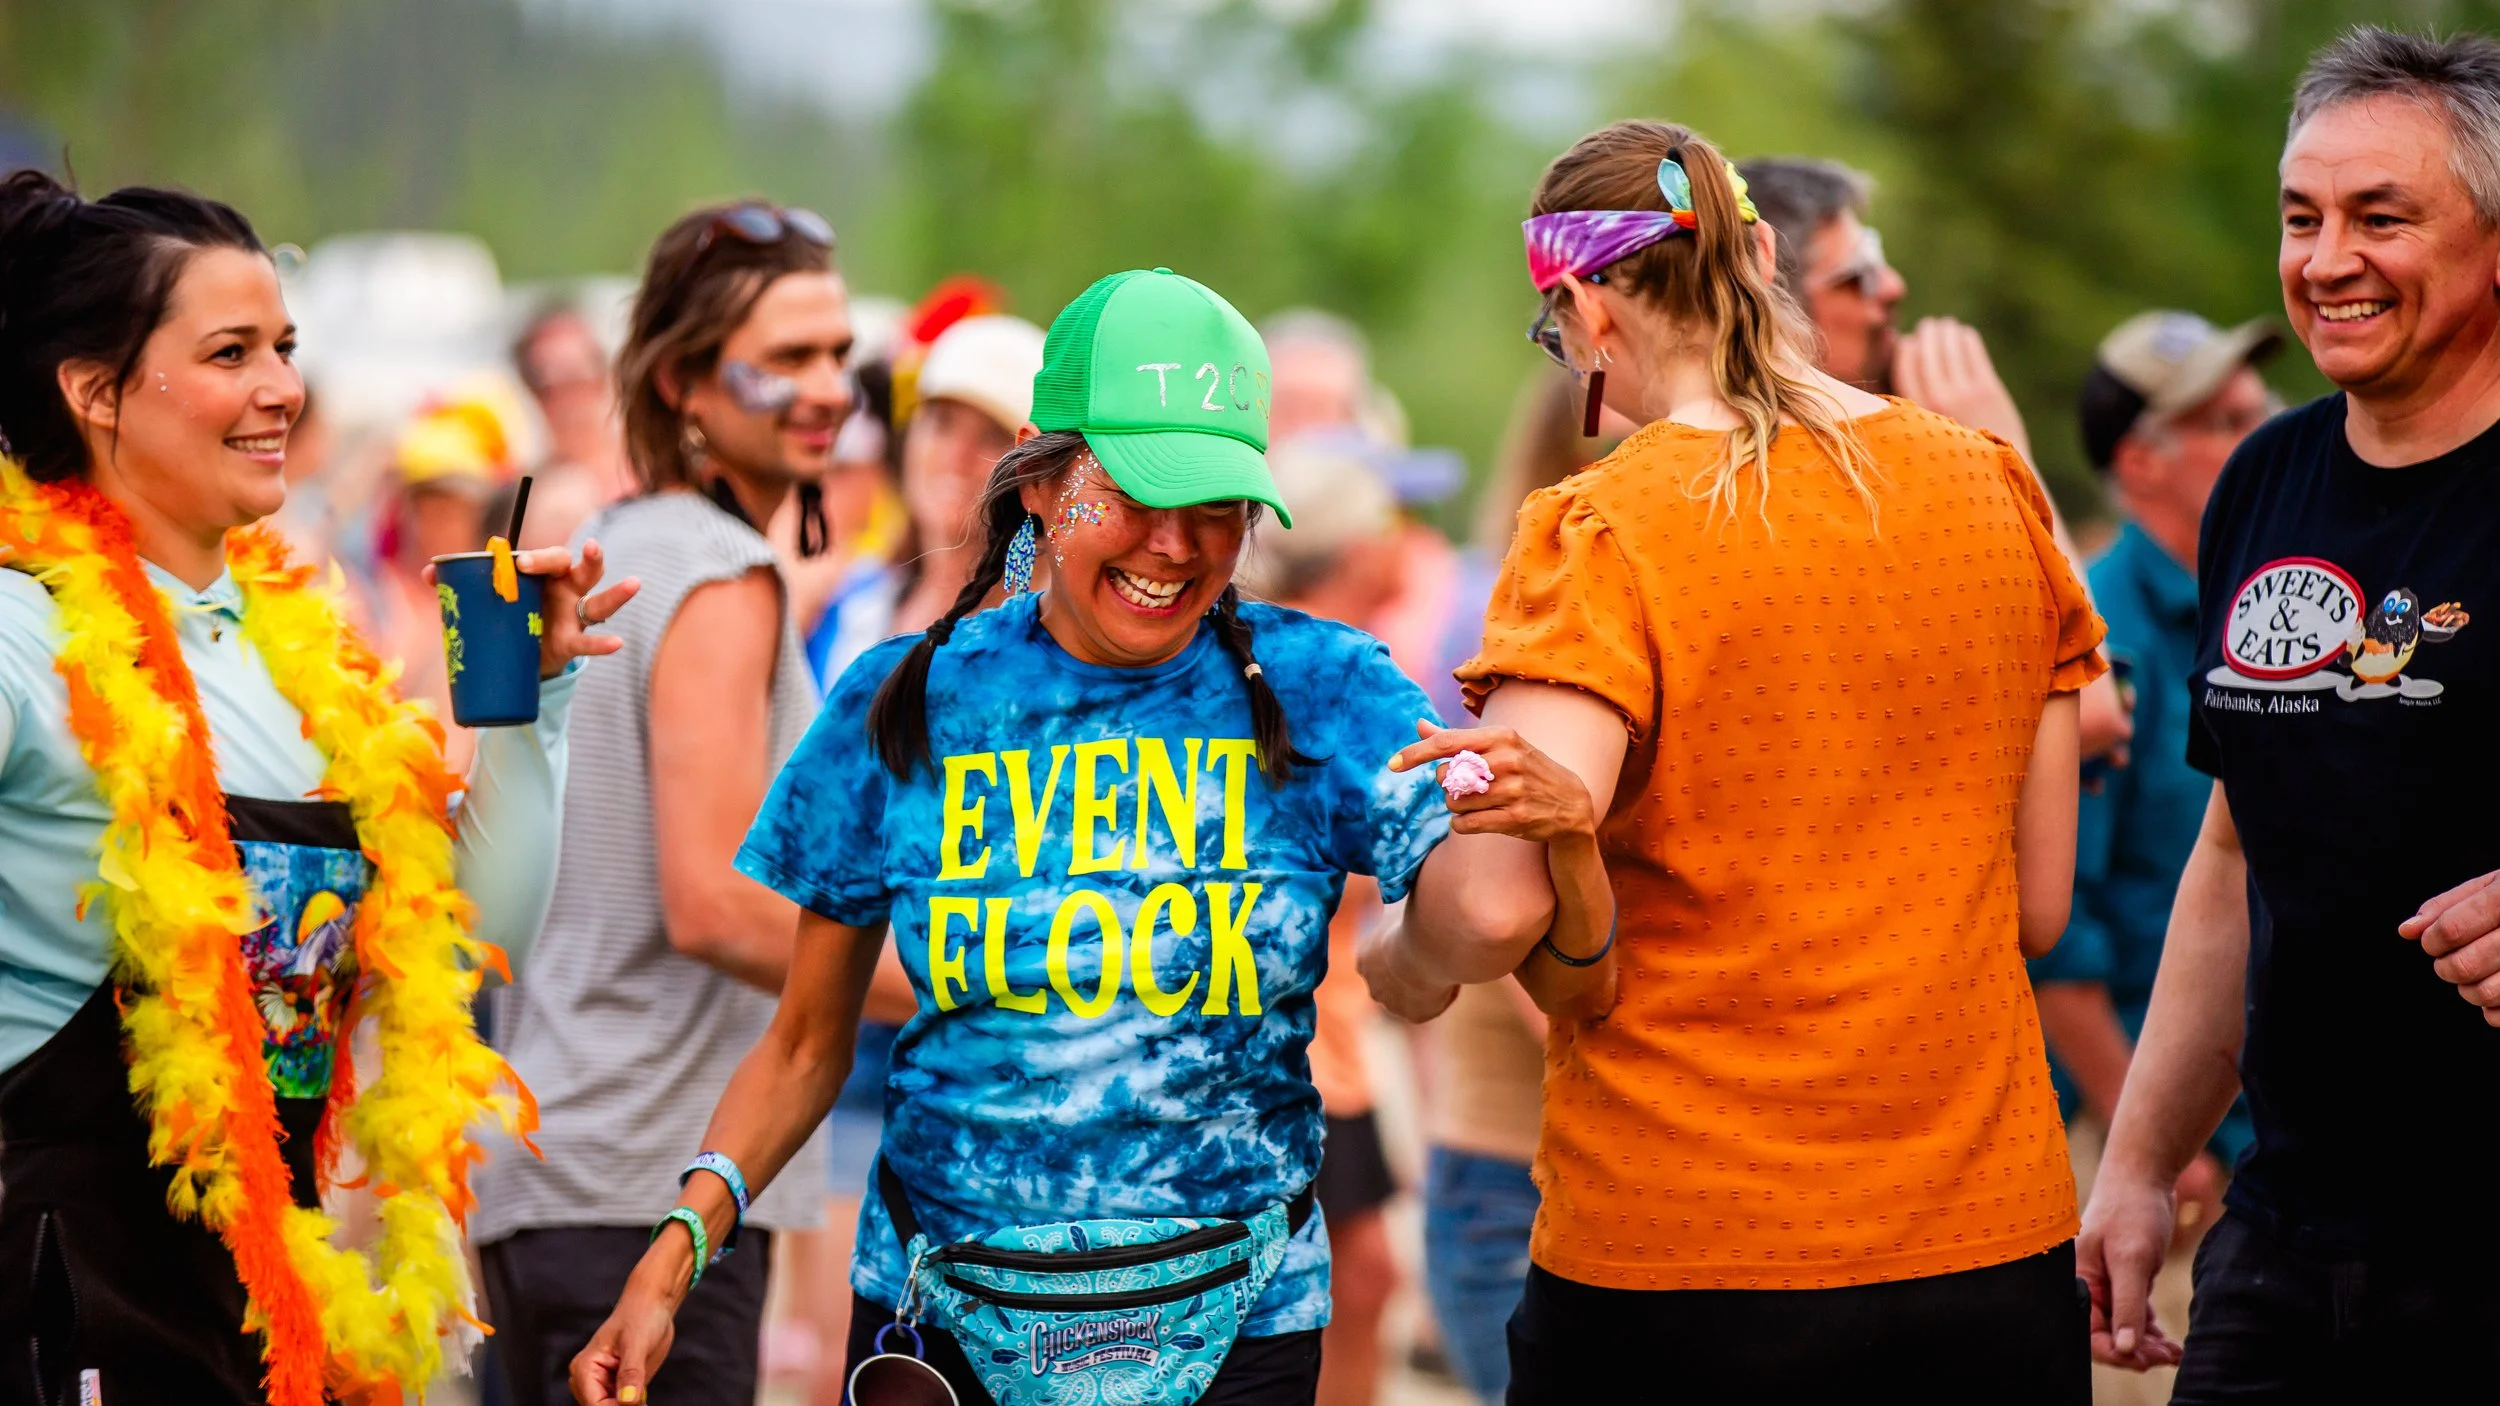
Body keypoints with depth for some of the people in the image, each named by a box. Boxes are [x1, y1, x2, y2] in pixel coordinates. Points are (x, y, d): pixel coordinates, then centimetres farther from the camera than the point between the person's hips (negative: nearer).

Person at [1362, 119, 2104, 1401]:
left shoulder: (1604, 535, -11)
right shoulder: (1993, 489, 5)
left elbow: (1496, 907, -21)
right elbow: (2038, 906, 10)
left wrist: (1400, 966, 0)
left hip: (1678, 1255, -4)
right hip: (1991, 1238, 4)